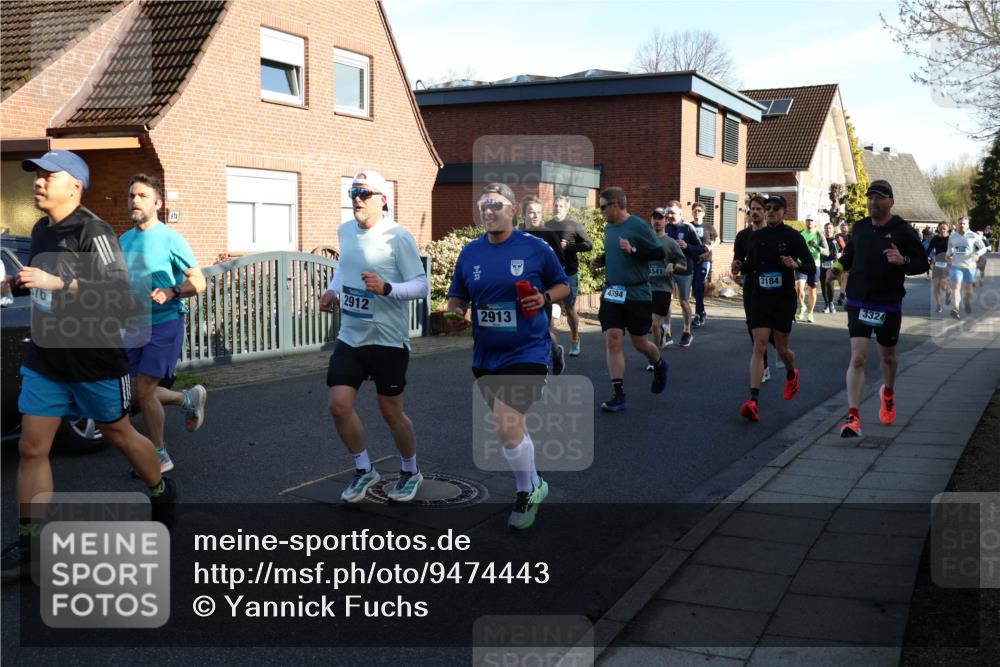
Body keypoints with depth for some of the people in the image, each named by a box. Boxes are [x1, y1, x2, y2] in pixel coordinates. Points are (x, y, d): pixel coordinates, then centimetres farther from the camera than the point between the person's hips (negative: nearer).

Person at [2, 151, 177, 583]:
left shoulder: (93, 232, -16)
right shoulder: (40, 231, 9)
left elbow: (121, 295, -25)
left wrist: (59, 283, -31)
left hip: (95, 360, -6)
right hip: (44, 360, 7)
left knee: (119, 435, 12)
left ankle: (163, 494, 38)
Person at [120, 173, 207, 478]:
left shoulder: (170, 239, -9)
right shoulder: (124, 240, 11)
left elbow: (198, 281, -10)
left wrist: (172, 292, -26)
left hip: (165, 323, -7)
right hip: (135, 326, 7)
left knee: (144, 389, -11)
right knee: (140, 393, 9)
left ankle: (159, 456, 4)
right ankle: (190, 398, 35)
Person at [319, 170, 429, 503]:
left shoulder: (397, 236, -15)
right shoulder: (345, 231, 5)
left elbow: (421, 286, -17)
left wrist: (386, 288, -32)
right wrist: (333, 289, 7)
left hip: (388, 340, -5)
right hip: (350, 337, 6)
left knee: (391, 413, 6)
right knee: (339, 405, -3)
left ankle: (410, 472, 31)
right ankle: (364, 470, 20)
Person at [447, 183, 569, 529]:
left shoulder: (535, 248, -6)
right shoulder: (470, 252, 3)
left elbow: (563, 284, 5)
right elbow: (457, 297, 12)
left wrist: (545, 298, -14)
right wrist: (455, 312, -10)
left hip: (527, 352, -5)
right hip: (485, 355, 5)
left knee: (507, 424, -17)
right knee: (512, 426, 17)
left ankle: (526, 494, 7)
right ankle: (535, 484, 40)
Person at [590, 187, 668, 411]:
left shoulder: (638, 225, -12)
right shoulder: (608, 228, 9)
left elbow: (659, 252, -14)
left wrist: (633, 250, -25)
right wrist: (601, 260, 5)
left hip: (637, 294, -5)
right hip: (611, 292, 5)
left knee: (639, 343, 8)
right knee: (613, 340, -6)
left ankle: (659, 365, 43)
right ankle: (618, 396, -3)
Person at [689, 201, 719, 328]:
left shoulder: (709, 227, 4)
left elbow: (717, 239, 15)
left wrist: (711, 247, -5)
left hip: (704, 259, -2)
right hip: (691, 259, 2)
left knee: (699, 287, -14)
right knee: (695, 288, 8)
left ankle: (698, 315, -9)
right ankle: (702, 314, 23)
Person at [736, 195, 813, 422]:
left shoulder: (793, 237, -3)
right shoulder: (756, 237, 7)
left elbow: (811, 267, -2)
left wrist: (796, 265, -23)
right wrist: (740, 268, -3)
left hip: (784, 298, -2)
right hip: (760, 297, 2)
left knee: (781, 347, 11)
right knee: (759, 346, -10)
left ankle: (791, 374, 47)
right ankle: (753, 401, -17)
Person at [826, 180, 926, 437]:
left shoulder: (904, 231, -6)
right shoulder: (860, 227, 5)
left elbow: (922, 264, -5)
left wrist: (903, 260, -25)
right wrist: (839, 267, 2)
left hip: (889, 305, -1)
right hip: (858, 302, 1)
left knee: (887, 356, 19)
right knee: (858, 358, -12)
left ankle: (888, 393, 50)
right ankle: (853, 416, -14)